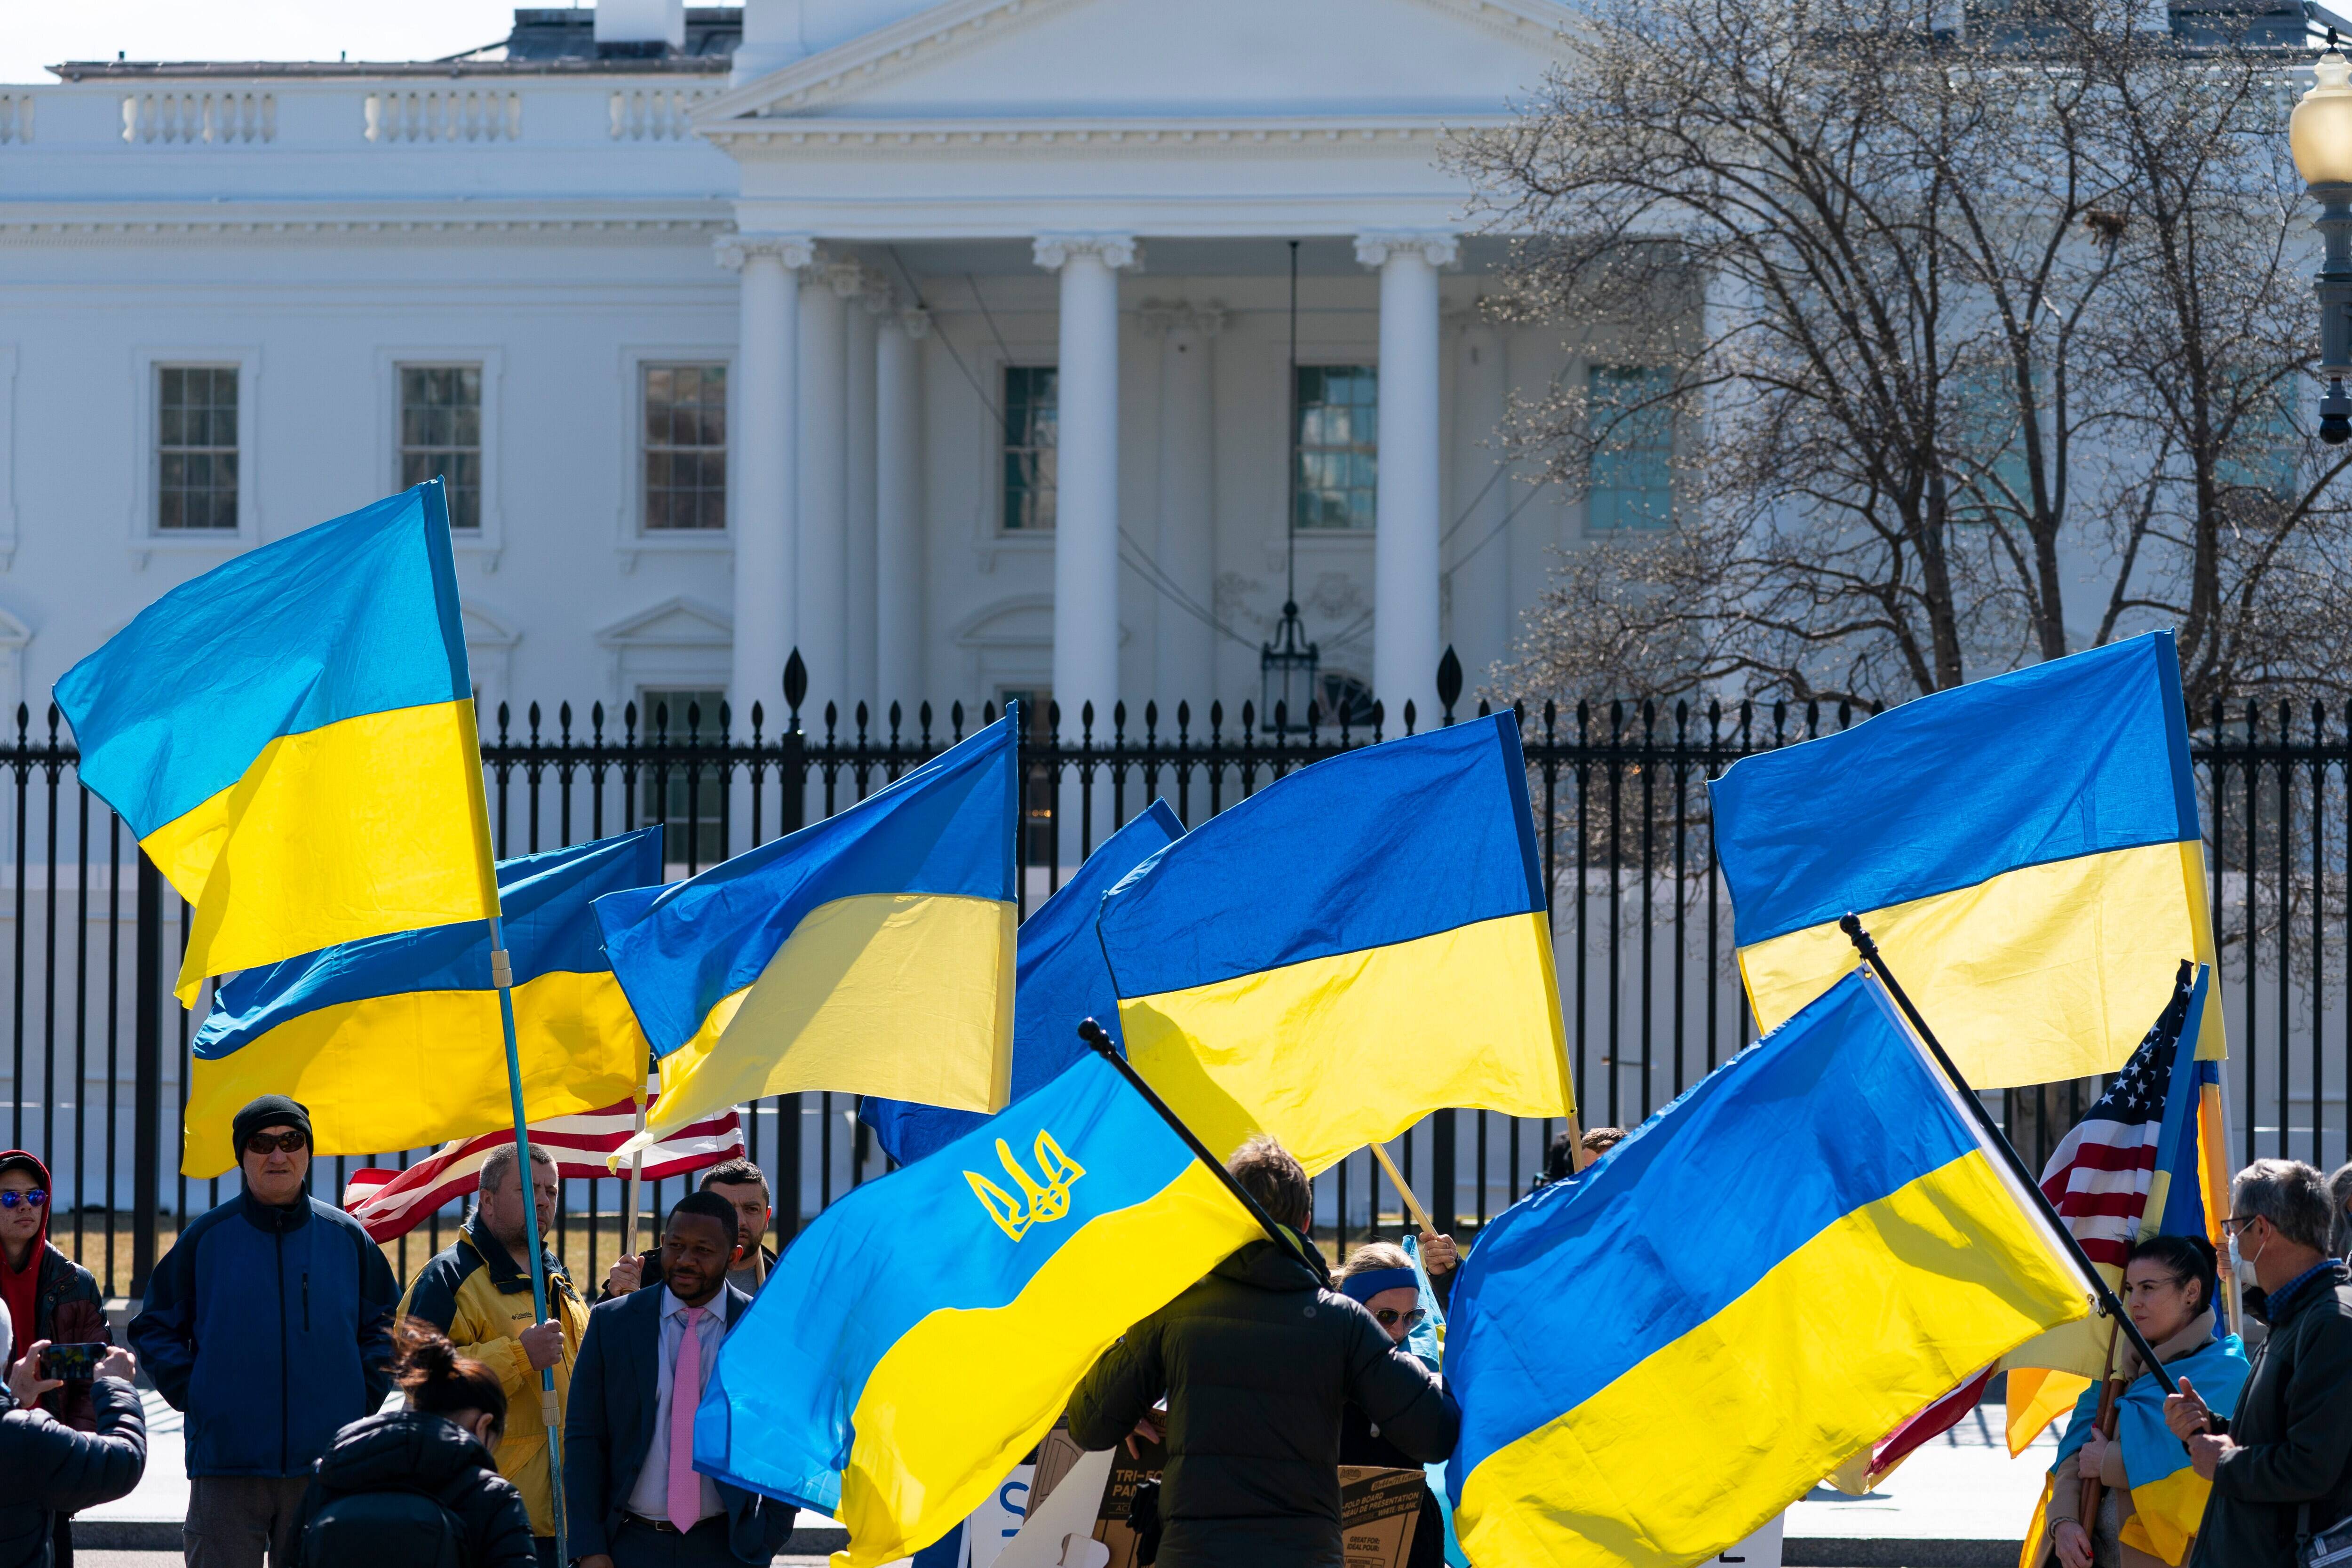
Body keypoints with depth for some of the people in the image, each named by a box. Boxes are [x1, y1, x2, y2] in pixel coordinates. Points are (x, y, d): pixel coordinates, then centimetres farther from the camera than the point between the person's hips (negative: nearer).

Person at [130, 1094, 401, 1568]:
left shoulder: (346, 1236, 8)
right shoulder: (207, 1237, 4)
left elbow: (385, 1326, 18)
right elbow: (155, 1328, 10)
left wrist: (364, 1398, 5)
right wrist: (191, 1394, -2)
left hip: (324, 1464, 2)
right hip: (227, 1460, -2)